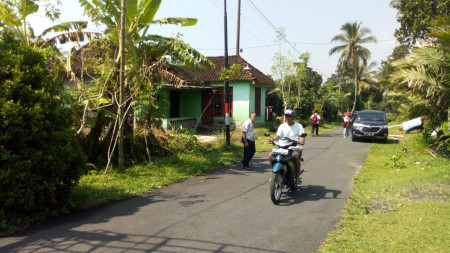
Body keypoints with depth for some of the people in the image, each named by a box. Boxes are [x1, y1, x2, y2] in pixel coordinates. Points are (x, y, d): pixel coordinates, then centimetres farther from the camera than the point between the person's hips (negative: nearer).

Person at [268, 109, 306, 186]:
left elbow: (302, 140, -6)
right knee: (271, 155, -18)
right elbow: (277, 137, 6)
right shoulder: (282, 126, 12)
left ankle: (297, 176, -23)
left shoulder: (299, 126, 2)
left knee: (295, 156, -39)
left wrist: (301, 141, -29)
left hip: (295, 148, -4)